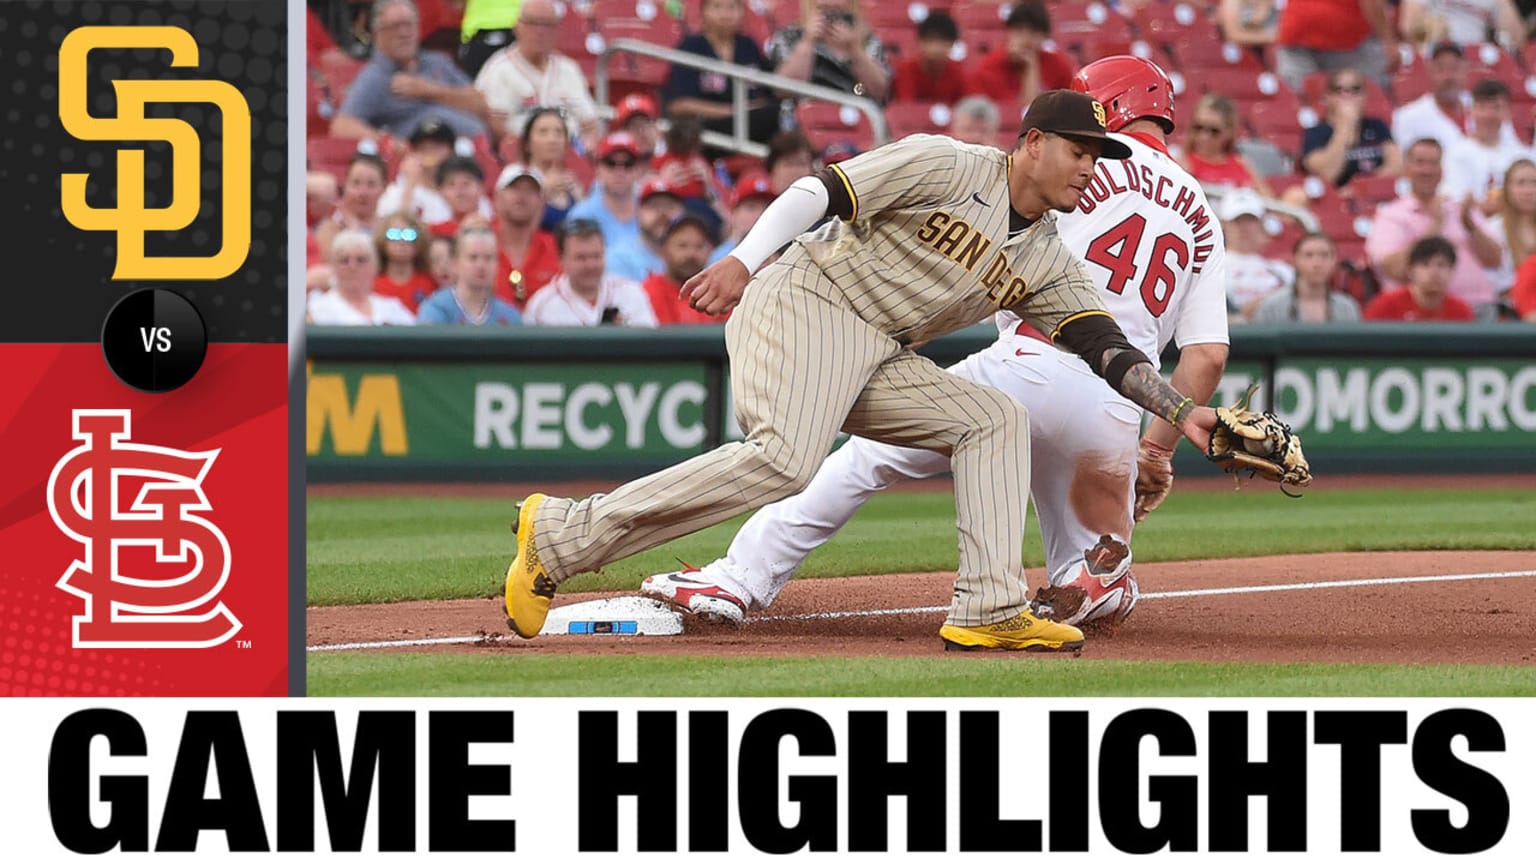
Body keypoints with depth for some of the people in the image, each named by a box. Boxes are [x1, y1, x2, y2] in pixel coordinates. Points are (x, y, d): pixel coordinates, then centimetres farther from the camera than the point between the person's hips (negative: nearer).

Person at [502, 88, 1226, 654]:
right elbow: (821, 191, -12)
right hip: (804, 302, -8)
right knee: (783, 461, -30)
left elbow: (1107, 348, 8)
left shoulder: (1048, 265, 14)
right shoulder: (948, 168, -7)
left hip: (880, 361, 8)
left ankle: (990, 612, -8)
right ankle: (562, 533, -28)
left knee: (996, 421, -2)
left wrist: (1183, 413, -6)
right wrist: (742, 260, -23)